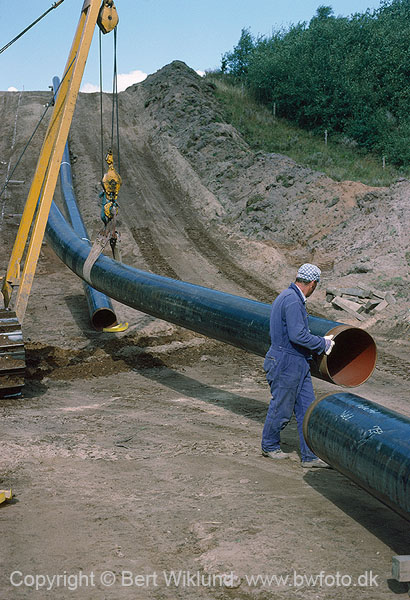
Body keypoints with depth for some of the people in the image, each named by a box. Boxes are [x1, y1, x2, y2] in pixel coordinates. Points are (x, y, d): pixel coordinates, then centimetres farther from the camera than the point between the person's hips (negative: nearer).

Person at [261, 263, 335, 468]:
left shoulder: (287, 296, 14)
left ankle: (310, 455, 9)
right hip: (286, 362, -10)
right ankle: (269, 446, 27)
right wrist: (323, 344, -12)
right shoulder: (292, 300, -20)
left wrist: (320, 342, 21)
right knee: (281, 408, 6)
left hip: (298, 363, 10)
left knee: (307, 408, 7)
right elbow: (298, 335, -26)